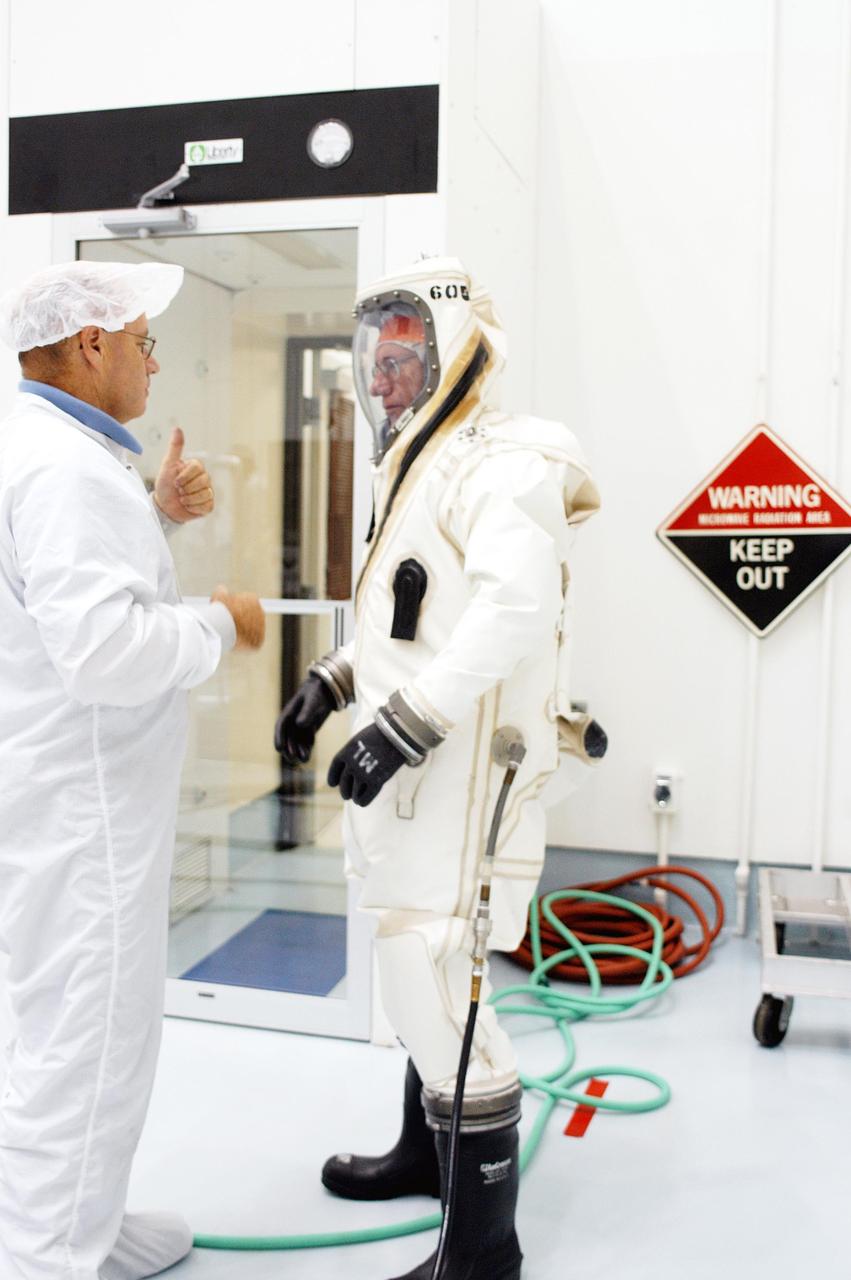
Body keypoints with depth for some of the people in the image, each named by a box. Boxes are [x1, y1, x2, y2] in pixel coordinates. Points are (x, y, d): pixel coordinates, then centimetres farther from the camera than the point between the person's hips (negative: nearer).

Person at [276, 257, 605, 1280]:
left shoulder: (502, 460, -13)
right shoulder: (422, 464, 20)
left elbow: (515, 609, -27)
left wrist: (406, 722, -28)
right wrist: (333, 680, 15)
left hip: (464, 765, -10)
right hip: (419, 764, 10)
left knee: (434, 985, -8)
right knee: (425, 971, 20)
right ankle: (425, 1154, 40)